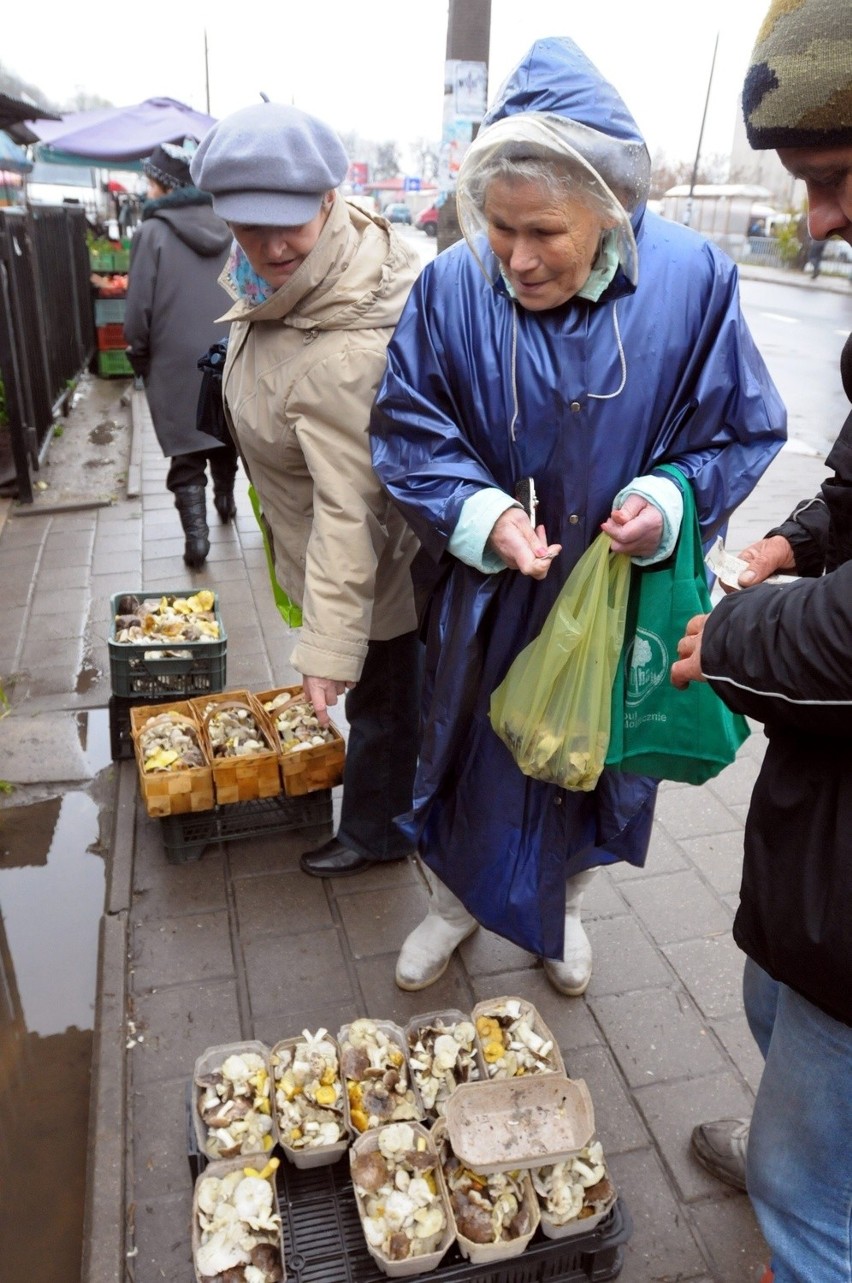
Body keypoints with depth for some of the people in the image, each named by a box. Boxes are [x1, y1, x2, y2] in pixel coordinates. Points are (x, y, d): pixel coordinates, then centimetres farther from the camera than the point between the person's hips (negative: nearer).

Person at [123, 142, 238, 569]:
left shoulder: (154, 233, -10)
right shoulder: (227, 229, 5)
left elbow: (139, 310, -10)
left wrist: (139, 358, 4)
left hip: (178, 363, -5)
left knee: (186, 455, 0)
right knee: (225, 436, 22)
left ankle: (195, 536, -5)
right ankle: (225, 499, 40)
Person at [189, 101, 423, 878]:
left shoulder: (342, 358, -39)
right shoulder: (279, 273, -10)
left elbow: (348, 512, -39)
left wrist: (330, 647, -35)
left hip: (371, 555, -10)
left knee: (380, 692, 14)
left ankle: (375, 831, 39)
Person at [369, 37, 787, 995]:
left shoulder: (692, 280, -14)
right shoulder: (452, 285, -15)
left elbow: (741, 430, -5)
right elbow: (407, 430, -8)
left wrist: (667, 501, -23)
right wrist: (481, 512, -25)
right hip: (483, 595, 0)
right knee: (471, 759, 16)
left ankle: (561, 907, 50)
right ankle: (453, 902, 46)